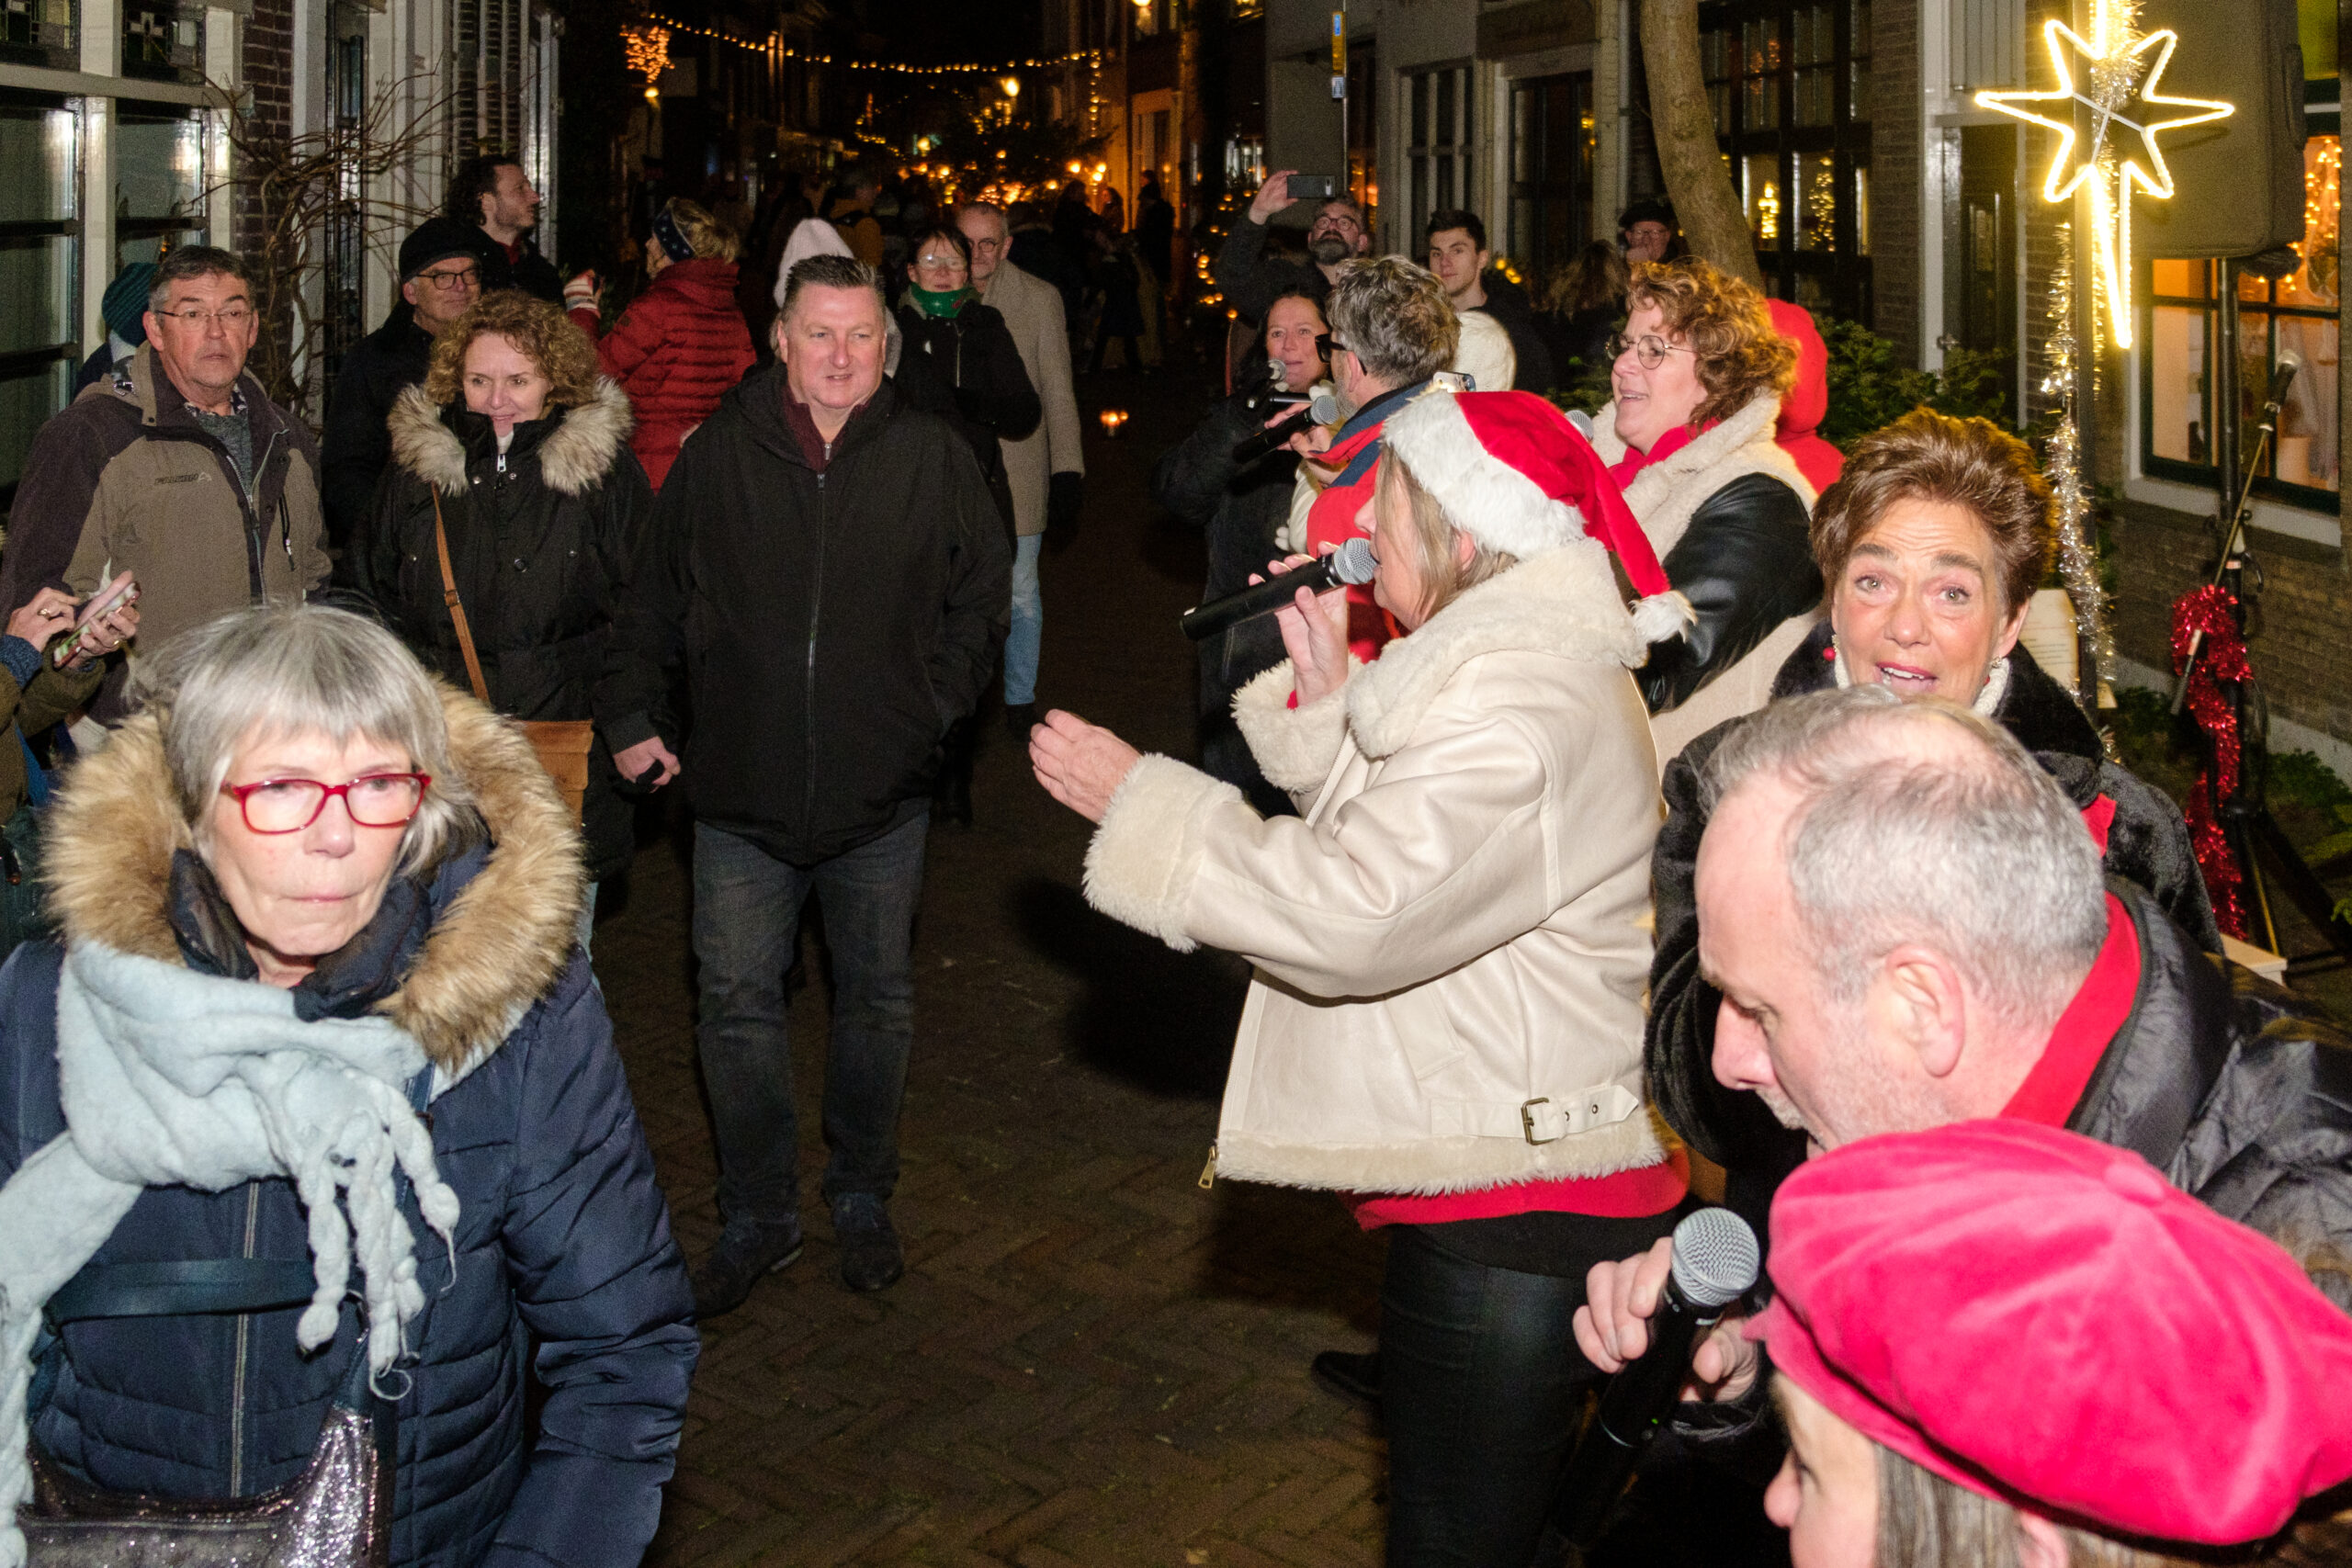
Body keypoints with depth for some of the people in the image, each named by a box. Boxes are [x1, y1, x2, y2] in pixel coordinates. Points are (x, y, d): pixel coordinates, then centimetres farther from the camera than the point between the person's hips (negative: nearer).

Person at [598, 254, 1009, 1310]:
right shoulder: (718, 454, -1)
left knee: (876, 1001, 13)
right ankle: (757, 1214, 19)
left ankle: (862, 1197, 31)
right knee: (738, 1006, 4)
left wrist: (936, 701, 1)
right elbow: (652, 598, 10)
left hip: (882, 792, 0)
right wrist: (630, 716, 6)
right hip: (741, 789, 0)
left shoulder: (931, 457, -3)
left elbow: (981, 591, 9)